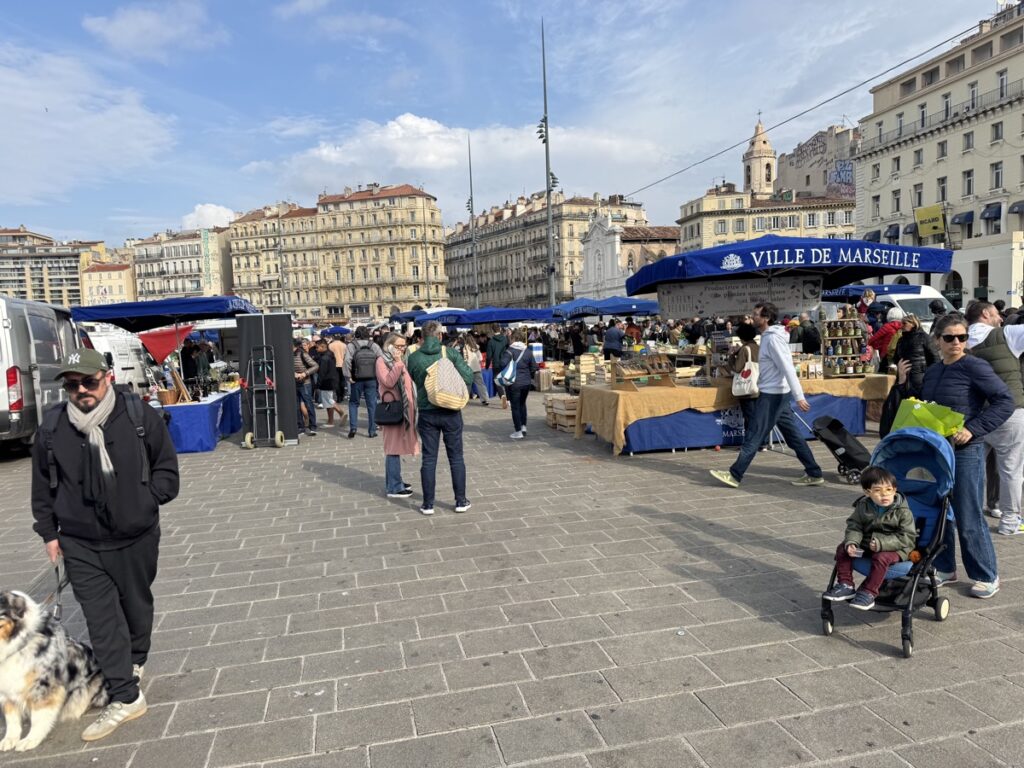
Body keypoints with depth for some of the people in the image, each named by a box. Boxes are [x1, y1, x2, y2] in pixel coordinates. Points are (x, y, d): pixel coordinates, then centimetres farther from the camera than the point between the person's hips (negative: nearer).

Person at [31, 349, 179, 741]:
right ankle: (126, 697, 11)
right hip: (81, 545, 1)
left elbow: (166, 469, -1)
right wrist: (49, 532, 8)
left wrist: (144, 500, -11)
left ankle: (135, 663, 43)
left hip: (136, 539, -1)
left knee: (137, 606, 18)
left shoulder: (140, 417, -11)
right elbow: (43, 486, 8)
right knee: (102, 618, 2)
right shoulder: (53, 428, -6)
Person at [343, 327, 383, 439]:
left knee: (353, 403, 15)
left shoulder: (352, 346, -3)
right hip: (372, 379, 1)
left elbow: (347, 361, -16)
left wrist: (348, 376, -10)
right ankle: (372, 431, 9)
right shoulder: (374, 346, 3)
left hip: (357, 380, -1)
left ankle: (353, 427, 3)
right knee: (372, 404, 8)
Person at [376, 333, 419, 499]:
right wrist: (398, 363, -20)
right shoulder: (382, 360, -8)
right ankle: (394, 488, -3)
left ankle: (394, 481, 21)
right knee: (394, 447, -6)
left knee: (397, 446, 13)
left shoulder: (400, 360, 17)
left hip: (404, 408, 8)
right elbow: (388, 382, -22)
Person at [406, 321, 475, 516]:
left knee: (429, 459, 8)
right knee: (456, 457, 10)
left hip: (427, 413, 1)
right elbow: (468, 376, -11)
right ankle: (461, 501, 15)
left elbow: (413, 381, 10)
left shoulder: (414, 357, -3)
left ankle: (428, 504, 11)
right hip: (451, 412, -1)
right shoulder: (450, 353, -7)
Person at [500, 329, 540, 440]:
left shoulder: (510, 351, -11)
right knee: (522, 404, 23)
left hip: (514, 383, -5)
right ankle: (523, 426, 22)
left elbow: (503, 364, -23)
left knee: (515, 406, 3)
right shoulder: (528, 351, 4)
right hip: (526, 382, 5)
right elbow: (534, 367, 4)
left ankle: (518, 432, 5)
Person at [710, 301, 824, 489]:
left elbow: (788, 369, -23)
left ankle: (734, 475, 2)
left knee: (754, 436, -4)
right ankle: (814, 474, 19)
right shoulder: (768, 336, 12)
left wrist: (799, 397, -26)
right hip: (774, 393, 10)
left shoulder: (773, 339, -18)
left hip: (772, 394, -10)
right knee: (793, 436, 13)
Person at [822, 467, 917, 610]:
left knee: (881, 557, -34)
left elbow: (907, 537, -18)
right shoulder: (863, 507, -3)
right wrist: (851, 542, -21)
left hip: (895, 548, -5)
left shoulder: (903, 511, -15)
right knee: (842, 549, -9)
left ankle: (868, 593, -24)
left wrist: (882, 543, -30)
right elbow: (854, 526, 1)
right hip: (866, 544, 5)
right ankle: (845, 585, -2)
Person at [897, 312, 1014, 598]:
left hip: (966, 452, -6)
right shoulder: (932, 372, 9)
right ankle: (944, 568, 28)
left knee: (968, 519, 1)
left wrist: (972, 429, -21)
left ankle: (986, 576, 18)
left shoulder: (974, 367, -11)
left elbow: (1005, 402, -15)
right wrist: (903, 384, 6)